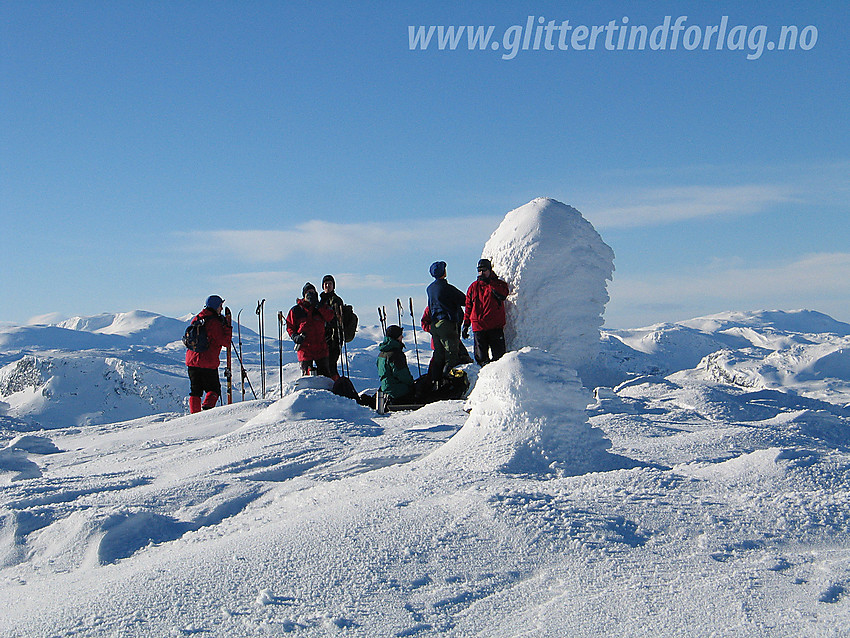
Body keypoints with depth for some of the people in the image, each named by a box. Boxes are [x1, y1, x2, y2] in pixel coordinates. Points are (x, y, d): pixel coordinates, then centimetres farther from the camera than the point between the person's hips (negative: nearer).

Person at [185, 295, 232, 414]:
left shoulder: (196, 319, 11)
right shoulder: (214, 322, -12)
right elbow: (225, 342, -13)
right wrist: (227, 327, -6)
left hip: (191, 361, 6)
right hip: (208, 363, -6)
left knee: (195, 391, 14)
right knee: (213, 390, 7)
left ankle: (194, 414, 9)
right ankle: (207, 407, -15)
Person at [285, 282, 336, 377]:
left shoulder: (321, 307, 10)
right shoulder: (296, 310, 6)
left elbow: (329, 317, -8)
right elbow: (290, 326, 10)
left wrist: (317, 304, -12)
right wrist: (295, 336, -9)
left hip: (320, 347, 1)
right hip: (304, 347, -1)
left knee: (324, 373, 3)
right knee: (306, 374, 2)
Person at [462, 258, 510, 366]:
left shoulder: (499, 284, 7)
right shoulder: (473, 287, 14)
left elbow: (502, 295, -17)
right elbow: (468, 307, 18)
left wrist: (489, 283, -14)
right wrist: (466, 325, 13)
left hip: (496, 326, -2)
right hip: (478, 327, 2)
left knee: (498, 355, -3)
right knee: (480, 356, 2)